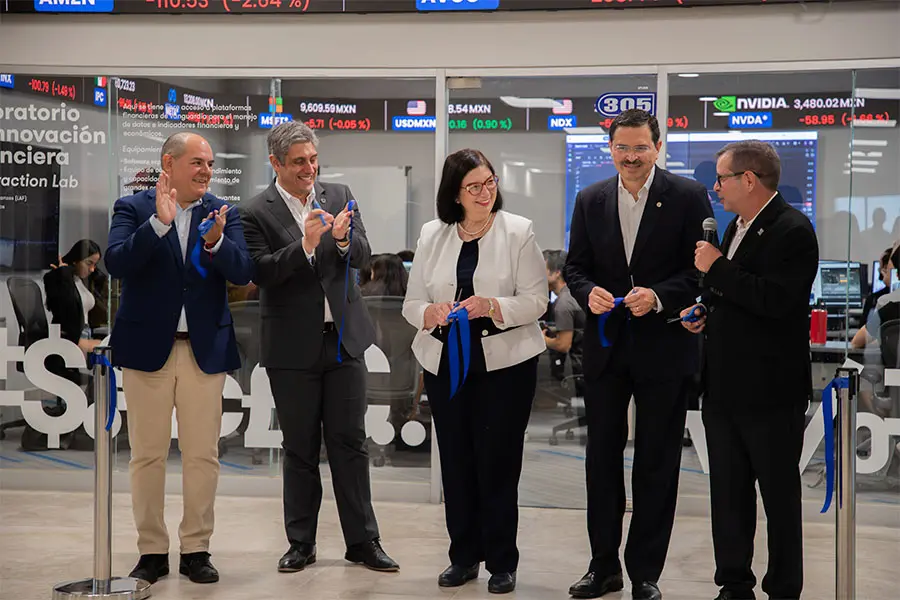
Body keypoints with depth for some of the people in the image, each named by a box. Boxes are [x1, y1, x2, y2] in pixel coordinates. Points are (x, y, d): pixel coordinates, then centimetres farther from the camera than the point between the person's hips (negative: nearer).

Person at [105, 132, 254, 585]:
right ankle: (152, 552, 17)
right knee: (148, 455, 5)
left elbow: (242, 272, -6)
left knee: (203, 455, 4)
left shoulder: (224, 215, 6)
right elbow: (116, 263, -15)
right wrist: (159, 223, -25)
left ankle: (196, 550, 16)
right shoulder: (133, 209, 0)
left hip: (205, 348, 2)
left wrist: (215, 242, -25)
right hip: (147, 346, -1)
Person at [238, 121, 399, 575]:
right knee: (300, 450, 7)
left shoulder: (339, 196, 6)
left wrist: (344, 238, -22)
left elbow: (362, 257, 0)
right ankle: (300, 543, 19)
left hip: (344, 338, 3)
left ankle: (363, 541, 13)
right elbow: (261, 273, -14)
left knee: (350, 442, 6)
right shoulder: (257, 213, -5)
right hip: (293, 347, -2)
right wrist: (305, 245, -26)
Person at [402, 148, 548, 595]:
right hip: (445, 362, 3)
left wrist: (493, 307, -22)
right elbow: (412, 303, 7)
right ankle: (464, 556, 22)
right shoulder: (432, 235, 7)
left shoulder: (518, 231, -3)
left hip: (505, 361, -3)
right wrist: (432, 313, -15)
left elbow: (536, 301, -6)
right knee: (456, 461, 8)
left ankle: (501, 563, 14)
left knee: (498, 462, 0)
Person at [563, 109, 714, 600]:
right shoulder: (590, 200, 6)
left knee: (657, 463, 6)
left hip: (663, 348, -3)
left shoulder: (688, 197, -4)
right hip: (605, 347, 4)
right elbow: (574, 266, 10)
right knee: (602, 458, 11)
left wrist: (660, 296, -21)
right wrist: (588, 293, -11)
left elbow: (702, 267, -7)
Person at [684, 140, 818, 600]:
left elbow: (776, 301, -26)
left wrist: (717, 269, -19)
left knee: (779, 494, 5)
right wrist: (705, 312, 8)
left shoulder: (792, 231, -13)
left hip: (770, 391, -8)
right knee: (727, 493, 13)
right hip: (724, 387, 8)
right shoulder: (737, 227, 14)